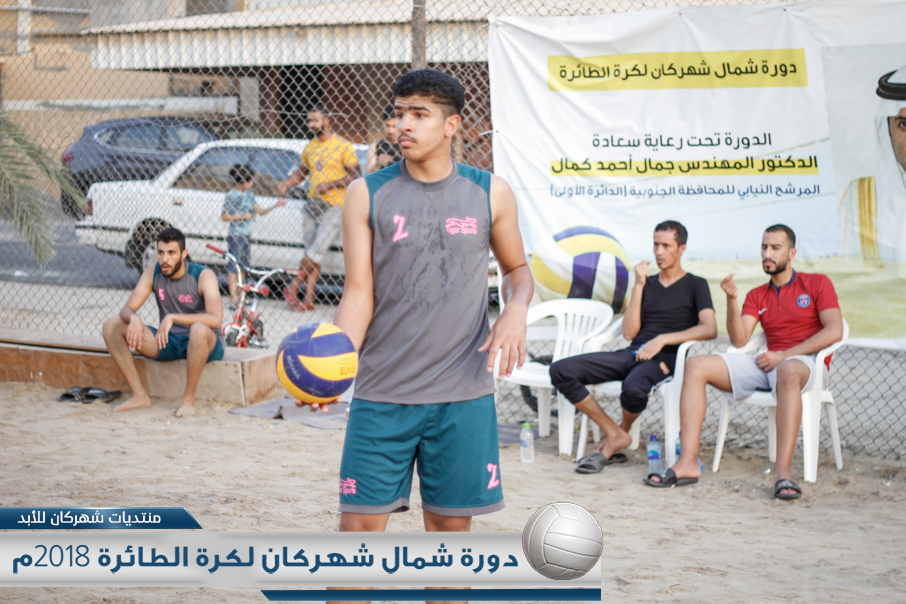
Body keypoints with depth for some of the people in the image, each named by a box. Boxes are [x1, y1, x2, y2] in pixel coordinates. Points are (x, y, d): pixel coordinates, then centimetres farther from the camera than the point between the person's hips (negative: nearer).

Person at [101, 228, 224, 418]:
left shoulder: (203, 276, -17)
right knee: (111, 326, -10)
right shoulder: (153, 273, -2)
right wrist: (134, 318, -31)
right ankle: (140, 395, -11)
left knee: (199, 330, -43)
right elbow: (126, 309, -5)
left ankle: (189, 398, -24)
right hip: (168, 341, 5)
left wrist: (172, 317, -38)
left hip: (204, 345, -5)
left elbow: (216, 320, -32)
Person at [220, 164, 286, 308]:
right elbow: (224, 217, -12)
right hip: (235, 235, -7)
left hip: (247, 235, 7)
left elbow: (261, 211, 13)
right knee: (233, 266, -7)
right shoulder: (232, 196, -11)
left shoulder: (249, 194, 10)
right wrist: (242, 216, -17)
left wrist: (276, 205, 3)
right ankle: (233, 298, -8)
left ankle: (239, 295, 21)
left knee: (244, 266, 12)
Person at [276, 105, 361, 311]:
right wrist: (286, 183, 6)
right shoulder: (310, 147, 14)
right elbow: (302, 171, 25)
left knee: (317, 251, -13)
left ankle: (293, 286, 0)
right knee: (312, 253, 6)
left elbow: (354, 176, -7)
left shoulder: (343, 146, -5)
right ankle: (308, 300, 7)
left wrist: (329, 184, -16)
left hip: (333, 207, -6)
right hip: (312, 206, 6)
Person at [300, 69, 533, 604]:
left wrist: (516, 310, -6)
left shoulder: (490, 193, 4)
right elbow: (358, 293, -2)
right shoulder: (367, 195, 1)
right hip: (382, 395, -1)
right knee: (360, 525, -3)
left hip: (463, 395, 1)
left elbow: (517, 269, 17)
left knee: (451, 526, 7)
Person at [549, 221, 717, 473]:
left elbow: (710, 329, -10)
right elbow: (629, 332, 9)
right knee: (561, 371, -15)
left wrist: (663, 339, -19)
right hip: (632, 354, 5)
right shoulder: (647, 283, 21)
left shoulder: (695, 285, 8)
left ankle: (622, 430, -3)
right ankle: (615, 435, -11)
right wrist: (639, 286, 2)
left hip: (664, 358, -5)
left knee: (634, 389, -42)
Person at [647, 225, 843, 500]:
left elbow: (834, 331, -7)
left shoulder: (817, 283, 7)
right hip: (767, 363, 5)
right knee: (696, 366, -12)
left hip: (804, 361, -5)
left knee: (788, 372, -43)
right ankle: (688, 462, -25)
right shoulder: (757, 296, 20)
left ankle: (783, 471, -49)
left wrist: (784, 355, -14)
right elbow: (739, 340, 7)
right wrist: (732, 301, -10)